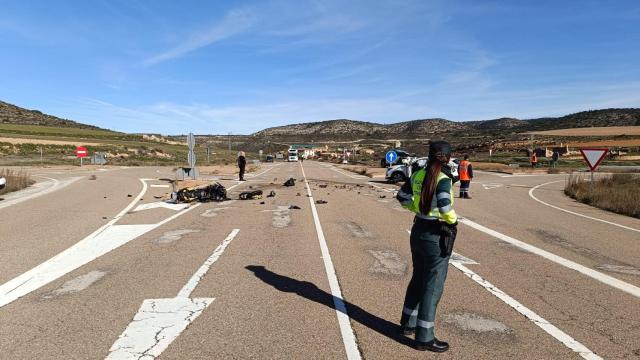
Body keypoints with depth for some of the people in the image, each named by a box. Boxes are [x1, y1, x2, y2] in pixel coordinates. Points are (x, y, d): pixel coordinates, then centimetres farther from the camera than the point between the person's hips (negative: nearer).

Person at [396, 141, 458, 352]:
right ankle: (424, 338, 15)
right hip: (436, 236, -7)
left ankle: (408, 323, 37)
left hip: (418, 230, 7)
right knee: (433, 286, 4)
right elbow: (445, 207, -29)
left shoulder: (419, 175, 3)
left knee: (418, 278, 22)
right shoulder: (444, 179, -18)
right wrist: (453, 221, -9)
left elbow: (402, 197, 10)